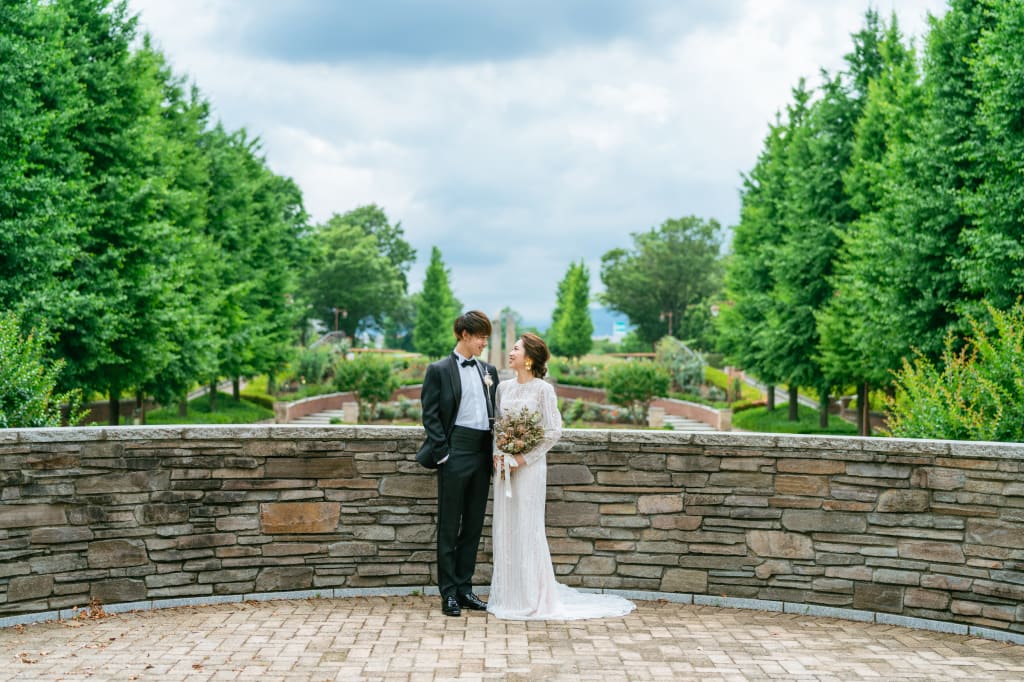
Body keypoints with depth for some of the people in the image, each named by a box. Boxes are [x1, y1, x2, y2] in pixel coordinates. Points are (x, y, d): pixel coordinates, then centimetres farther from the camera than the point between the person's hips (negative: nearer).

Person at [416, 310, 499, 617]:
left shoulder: (489, 371, 15)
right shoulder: (439, 370, -1)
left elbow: (495, 412, 16)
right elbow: (430, 415, -5)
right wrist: (442, 452, -13)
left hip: (483, 454, 6)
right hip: (456, 453, -5)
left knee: (474, 525, 9)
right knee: (449, 525, 0)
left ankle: (464, 588, 18)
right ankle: (448, 592, 6)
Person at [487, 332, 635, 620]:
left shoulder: (543, 389, -7)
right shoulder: (504, 387, 10)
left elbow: (553, 431, -10)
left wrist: (523, 458, -14)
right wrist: (497, 453, 0)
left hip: (529, 467, -6)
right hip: (504, 466, 6)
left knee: (527, 529, -3)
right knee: (503, 528, 8)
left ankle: (533, 598, 6)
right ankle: (507, 594, 17)